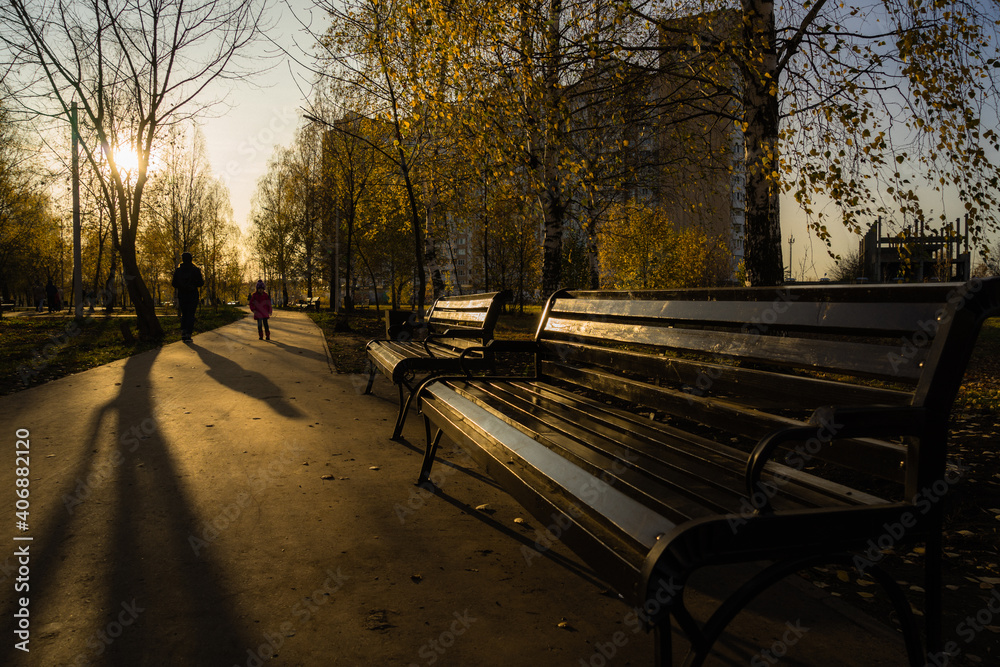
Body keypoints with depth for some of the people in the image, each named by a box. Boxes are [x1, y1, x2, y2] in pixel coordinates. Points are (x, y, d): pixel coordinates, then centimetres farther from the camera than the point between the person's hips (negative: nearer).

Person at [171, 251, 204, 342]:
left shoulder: (177, 270, 1)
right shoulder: (195, 270, -5)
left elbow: (174, 284, 1)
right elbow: (200, 283, -7)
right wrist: (203, 280, 14)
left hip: (181, 295, 2)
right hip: (193, 295, -2)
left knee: (184, 314, 16)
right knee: (190, 315, 1)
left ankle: (183, 332, 2)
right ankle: (188, 335, -6)